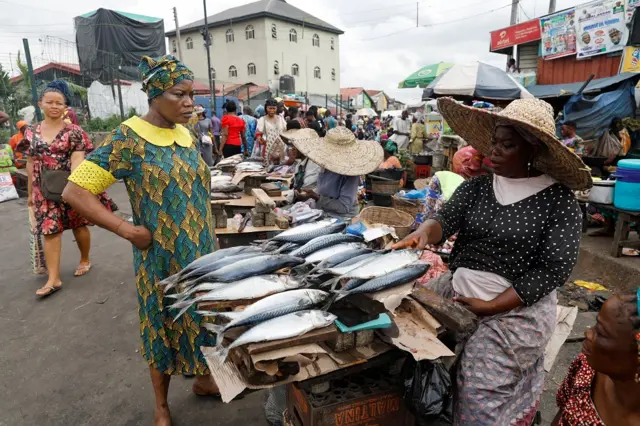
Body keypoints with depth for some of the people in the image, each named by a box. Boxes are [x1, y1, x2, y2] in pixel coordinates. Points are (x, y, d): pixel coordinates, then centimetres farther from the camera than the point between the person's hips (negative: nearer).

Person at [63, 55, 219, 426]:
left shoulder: (186, 134, 4)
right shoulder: (129, 139, -16)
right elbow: (74, 191, -16)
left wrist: (210, 238, 11)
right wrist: (127, 230, -20)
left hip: (200, 251, 6)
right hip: (161, 257, -6)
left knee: (204, 319, 18)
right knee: (164, 327, 10)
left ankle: (204, 379, 43)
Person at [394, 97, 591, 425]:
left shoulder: (559, 199, -6)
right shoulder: (476, 186, 6)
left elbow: (554, 269, -11)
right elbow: (446, 218, -8)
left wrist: (491, 306, -16)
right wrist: (424, 232, -33)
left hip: (519, 305, -4)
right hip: (458, 288, 5)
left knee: (479, 385, -18)